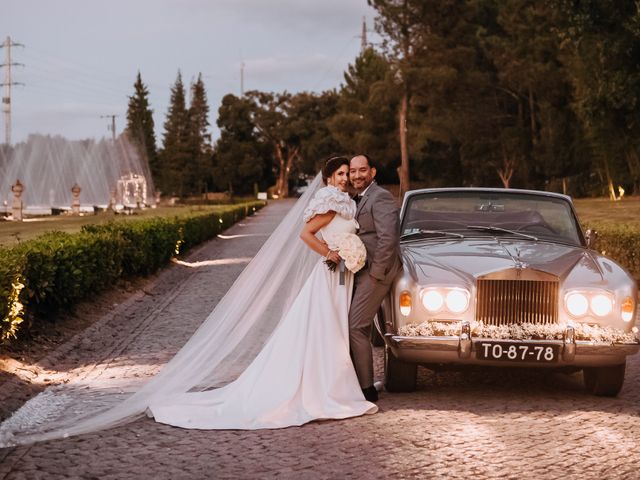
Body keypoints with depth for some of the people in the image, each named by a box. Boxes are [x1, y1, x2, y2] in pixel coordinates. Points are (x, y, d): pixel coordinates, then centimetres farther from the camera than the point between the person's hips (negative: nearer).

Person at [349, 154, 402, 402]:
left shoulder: (380, 198, -13)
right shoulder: (362, 199, 19)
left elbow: (387, 238, -22)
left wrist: (376, 273, -20)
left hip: (374, 272, -10)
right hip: (361, 271, 10)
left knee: (355, 328, -12)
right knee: (359, 328, 14)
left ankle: (366, 388, -7)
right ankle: (357, 381, 23)